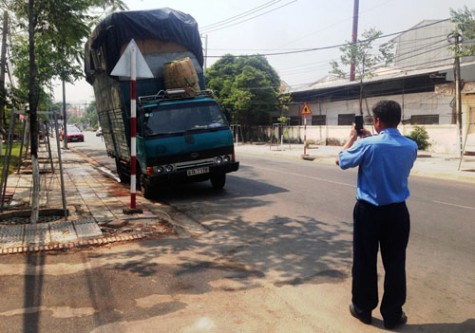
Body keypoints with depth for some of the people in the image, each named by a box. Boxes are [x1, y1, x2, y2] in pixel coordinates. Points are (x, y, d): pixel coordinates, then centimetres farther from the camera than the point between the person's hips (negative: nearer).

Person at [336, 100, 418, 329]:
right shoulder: (411, 146, -3)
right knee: (395, 263, 11)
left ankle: (363, 308, 26)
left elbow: (341, 161, -1)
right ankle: (393, 315, 21)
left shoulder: (367, 145, -16)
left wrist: (353, 137, 12)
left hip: (368, 210, -3)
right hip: (397, 211, 3)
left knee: (365, 262, 12)